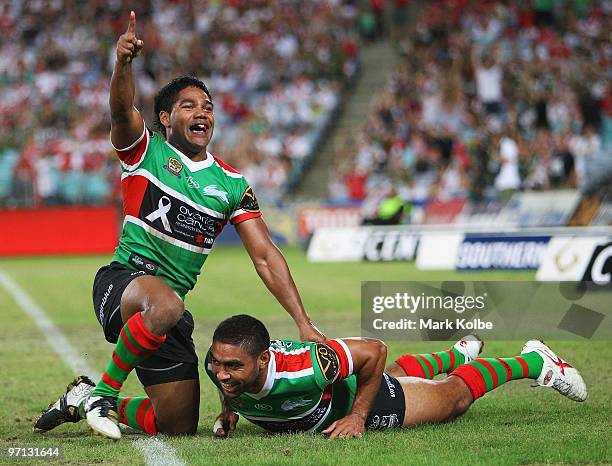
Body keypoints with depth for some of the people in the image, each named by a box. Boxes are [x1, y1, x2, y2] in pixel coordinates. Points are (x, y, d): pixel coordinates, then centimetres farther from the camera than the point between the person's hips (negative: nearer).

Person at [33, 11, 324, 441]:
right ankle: (104, 390, -18)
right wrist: (124, 63, -45)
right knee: (164, 305, -42)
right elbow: (122, 110, -22)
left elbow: (265, 256, 7)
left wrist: (304, 323, -2)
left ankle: (84, 400, 27)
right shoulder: (145, 151, 0)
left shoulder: (232, 184, 10)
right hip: (124, 278, -6)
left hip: (171, 302, 6)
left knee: (178, 425, 4)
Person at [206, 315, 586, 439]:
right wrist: (228, 411, -19)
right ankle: (459, 354, 68)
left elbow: (373, 350, -33)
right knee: (400, 373, 38)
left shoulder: (301, 370, -49)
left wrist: (358, 416, -30)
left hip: (365, 400, -6)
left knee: (456, 395, 21)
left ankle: (536, 361, 46)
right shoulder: (218, 363, -33)